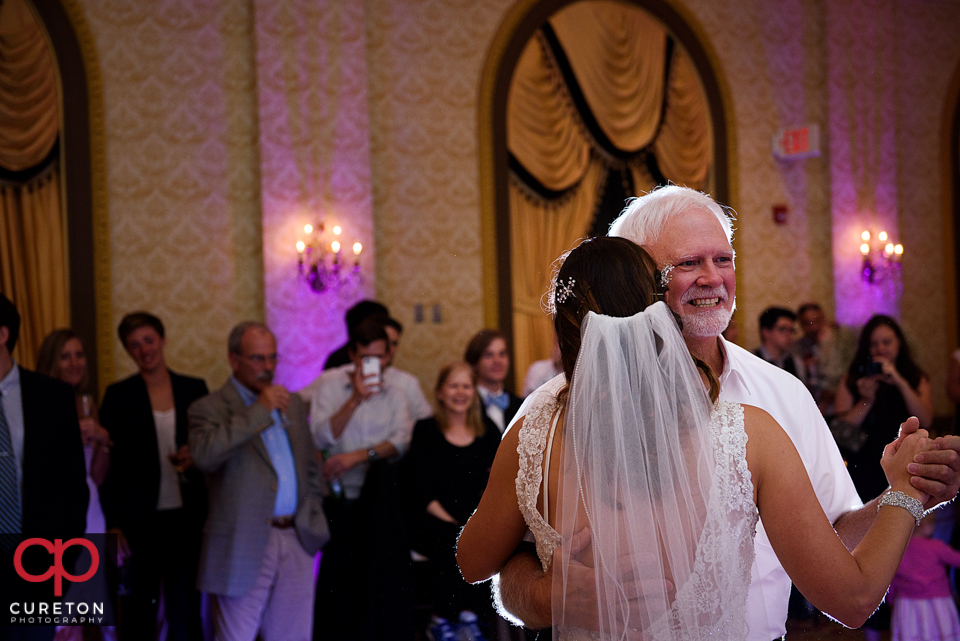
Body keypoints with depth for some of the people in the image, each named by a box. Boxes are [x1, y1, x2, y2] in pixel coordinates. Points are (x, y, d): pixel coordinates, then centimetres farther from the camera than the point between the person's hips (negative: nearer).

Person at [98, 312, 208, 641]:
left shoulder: (194, 389, 6)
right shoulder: (118, 395, -1)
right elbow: (109, 462, -2)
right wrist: (114, 524, -7)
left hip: (186, 516, 2)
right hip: (139, 521, -2)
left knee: (186, 612, 7)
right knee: (138, 613, 6)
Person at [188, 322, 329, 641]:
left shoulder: (292, 404, 16)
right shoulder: (209, 408, -3)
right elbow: (205, 455, -23)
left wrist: (313, 517, 11)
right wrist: (260, 410, -19)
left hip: (296, 542, 5)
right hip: (244, 548, -5)